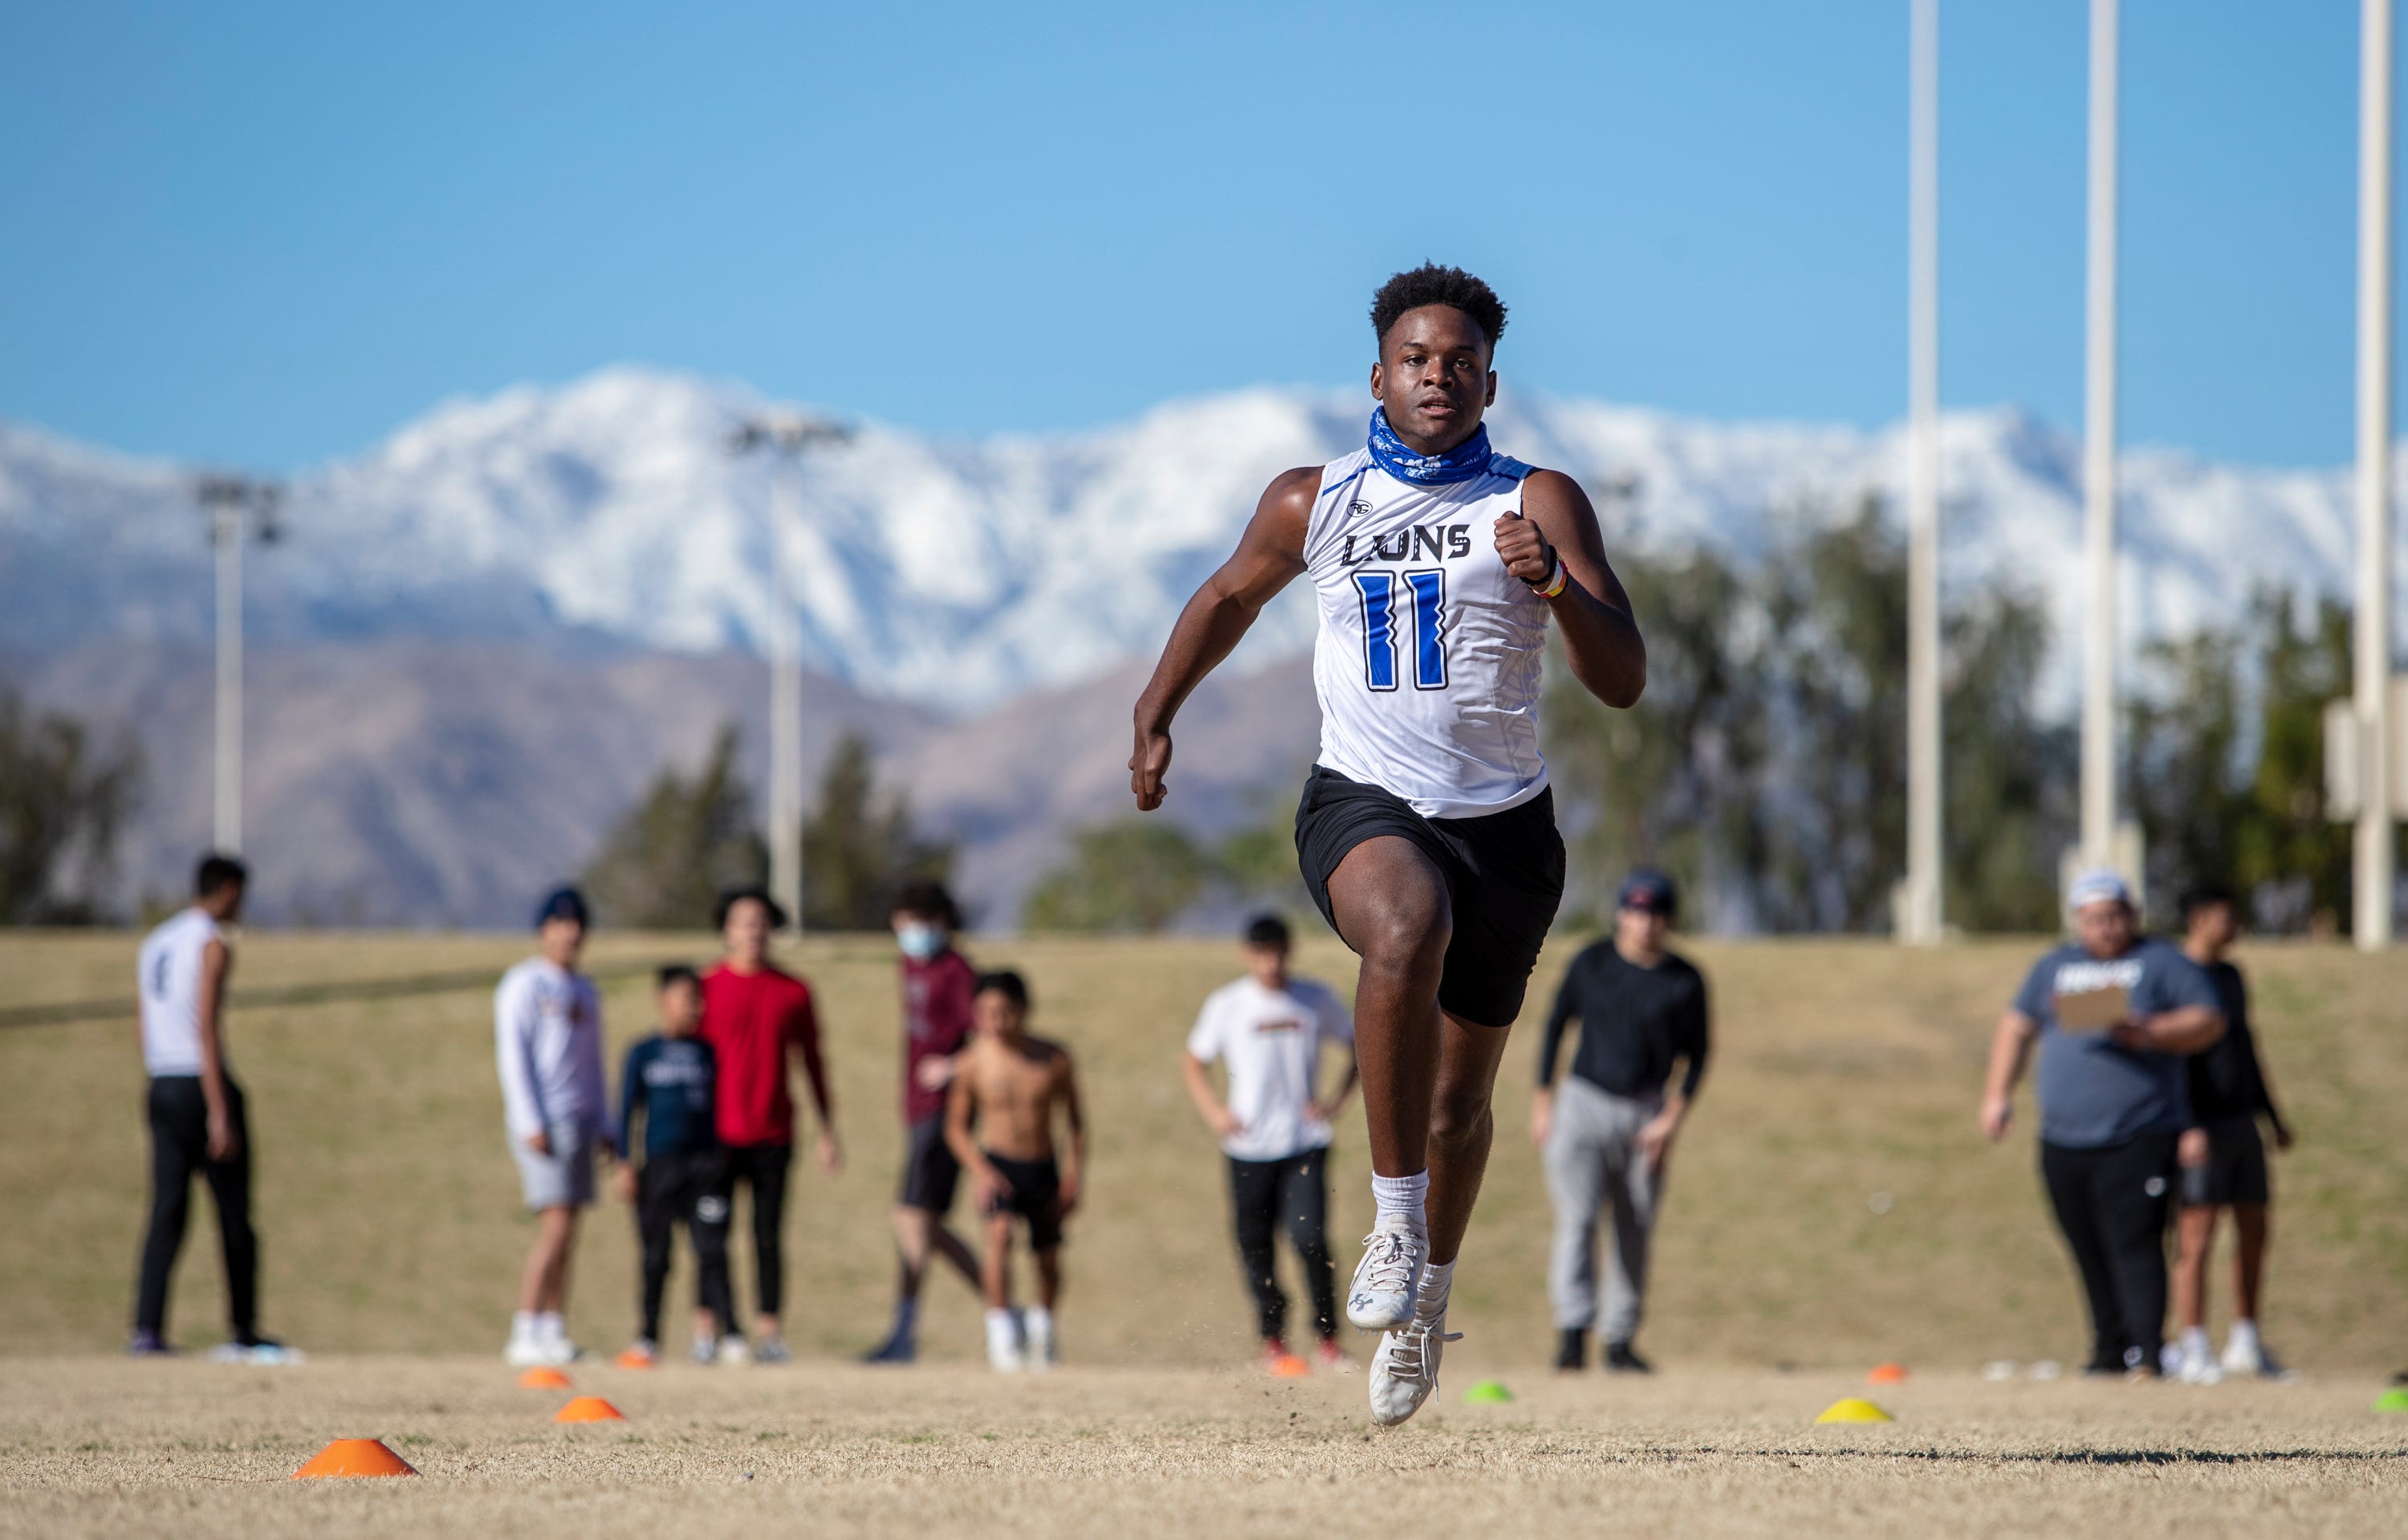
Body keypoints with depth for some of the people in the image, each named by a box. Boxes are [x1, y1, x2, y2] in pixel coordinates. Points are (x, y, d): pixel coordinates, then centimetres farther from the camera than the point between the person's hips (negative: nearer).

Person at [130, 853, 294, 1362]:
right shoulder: (212, 944, -10)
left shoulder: (154, 944, 16)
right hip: (203, 1085, -7)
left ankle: (147, 1329, -10)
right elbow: (206, 1030, -18)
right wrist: (219, 1114, -20)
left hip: (161, 1090, 7)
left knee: (166, 1212, 2)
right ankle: (243, 1333, 11)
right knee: (234, 1218, 4)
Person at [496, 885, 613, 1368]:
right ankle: (525, 1337, -15)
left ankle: (553, 1334, 6)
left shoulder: (584, 992, 20)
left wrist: (603, 1125, 17)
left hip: (580, 1121, 8)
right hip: (544, 1121, -8)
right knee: (555, 1229, -15)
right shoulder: (525, 984, -5)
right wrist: (530, 1124, -17)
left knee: (565, 1237, 5)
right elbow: (512, 1056, -11)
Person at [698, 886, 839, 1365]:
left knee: (769, 1235, 1)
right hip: (718, 1133, -1)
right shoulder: (708, 987, 2)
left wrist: (827, 1132, 14)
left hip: (772, 1135, 1)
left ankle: (770, 1331, 3)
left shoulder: (793, 993, 8)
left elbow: (812, 1061, 15)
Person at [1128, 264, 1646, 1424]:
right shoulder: (1312, 503, 4)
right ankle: (1394, 1225, -29)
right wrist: (1155, 715, 24)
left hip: (1502, 820, 1)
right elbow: (1230, 598, 25)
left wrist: (1557, 587, -28)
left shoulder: (1540, 503, -3)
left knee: (1462, 1098, 12)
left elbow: (1623, 682, -11)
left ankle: (1426, 1298, 39)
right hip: (1361, 800, -1)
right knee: (1408, 930, -37)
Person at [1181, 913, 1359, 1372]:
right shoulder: (1226, 1004, 0)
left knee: (1311, 1239, -15)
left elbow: (1358, 1043, 16)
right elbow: (1193, 1060, 12)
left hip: (1306, 1144, -1)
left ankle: (1327, 1338, -2)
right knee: (1255, 1245, 3)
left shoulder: (1316, 1000, 3)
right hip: (1249, 1146, 1)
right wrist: (1212, 1110, -4)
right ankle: (1272, 1339, 21)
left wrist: (1337, 1098, 2)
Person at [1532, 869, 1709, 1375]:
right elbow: (1555, 1026, 8)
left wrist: (1672, 1118, -6)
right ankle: (1572, 1333, -24)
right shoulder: (1591, 964, -1)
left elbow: (1697, 1054, 4)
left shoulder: (1684, 981, -1)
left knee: (1635, 1233, 5)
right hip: (1584, 1104, -1)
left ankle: (1620, 1340, 15)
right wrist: (1543, 1101, 3)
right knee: (1577, 1219, -15)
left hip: (1645, 1113, 1)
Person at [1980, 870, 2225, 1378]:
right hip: (2063, 1143, 5)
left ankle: (2147, 1354, -18)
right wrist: (1998, 1094, 15)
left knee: (2134, 1246, -15)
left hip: (2140, 1140, -5)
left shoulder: (2161, 963, 4)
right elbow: (2017, 1027, 24)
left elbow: (2209, 1020, -2)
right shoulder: (2054, 968, 18)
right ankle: (2110, 1351, 16)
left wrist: (2149, 1033, -17)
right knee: (2090, 1254, 6)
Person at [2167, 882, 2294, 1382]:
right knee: (2196, 1236, -8)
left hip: (2242, 1122, 8)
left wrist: (2274, 1115, 24)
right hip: (2200, 1130, -8)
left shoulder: (2232, 977, 17)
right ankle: (2193, 1350, -5)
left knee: (2254, 1231, 9)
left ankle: (2244, 1341, 19)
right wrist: (2186, 1127, -22)